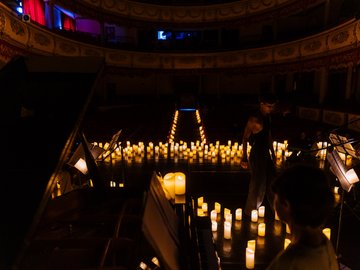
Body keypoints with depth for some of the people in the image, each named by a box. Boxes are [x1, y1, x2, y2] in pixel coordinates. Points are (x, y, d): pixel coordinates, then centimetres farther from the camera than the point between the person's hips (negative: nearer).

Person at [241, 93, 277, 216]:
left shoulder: (267, 117, 8)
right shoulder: (254, 119, -19)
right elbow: (245, 138, -23)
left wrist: (272, 153, 21)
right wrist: (244, 157, -28)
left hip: (266, 154, 9)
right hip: (256, 156, -9)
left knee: (272, 183, 20)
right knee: (258, 186, 3)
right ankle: (250, 213, 23)